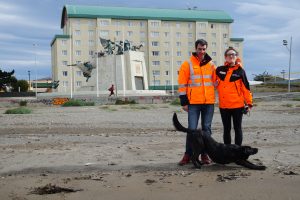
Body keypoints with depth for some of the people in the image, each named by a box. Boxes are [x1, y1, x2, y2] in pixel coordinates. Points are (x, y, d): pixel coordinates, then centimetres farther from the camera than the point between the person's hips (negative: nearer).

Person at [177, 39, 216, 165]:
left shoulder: (211, 65, 11)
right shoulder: (187, 64, 1)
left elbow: (215, 82, 17)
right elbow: (182, 84, -1)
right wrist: (183, 102, -5)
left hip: (209, 102, 3)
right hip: (193, 102, -3)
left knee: (206, 128, 7)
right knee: (192, 129, -4)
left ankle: (205, 154, 16)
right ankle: (188, 155, 6)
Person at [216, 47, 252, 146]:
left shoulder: (240, 71, -3)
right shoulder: (219, 70, 5)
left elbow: (245, 88, -3)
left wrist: (249, 102, -6)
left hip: (237, 105, -3)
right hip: (223, 105, 3)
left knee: (237, 128, 4)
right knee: (226, 129, 11)